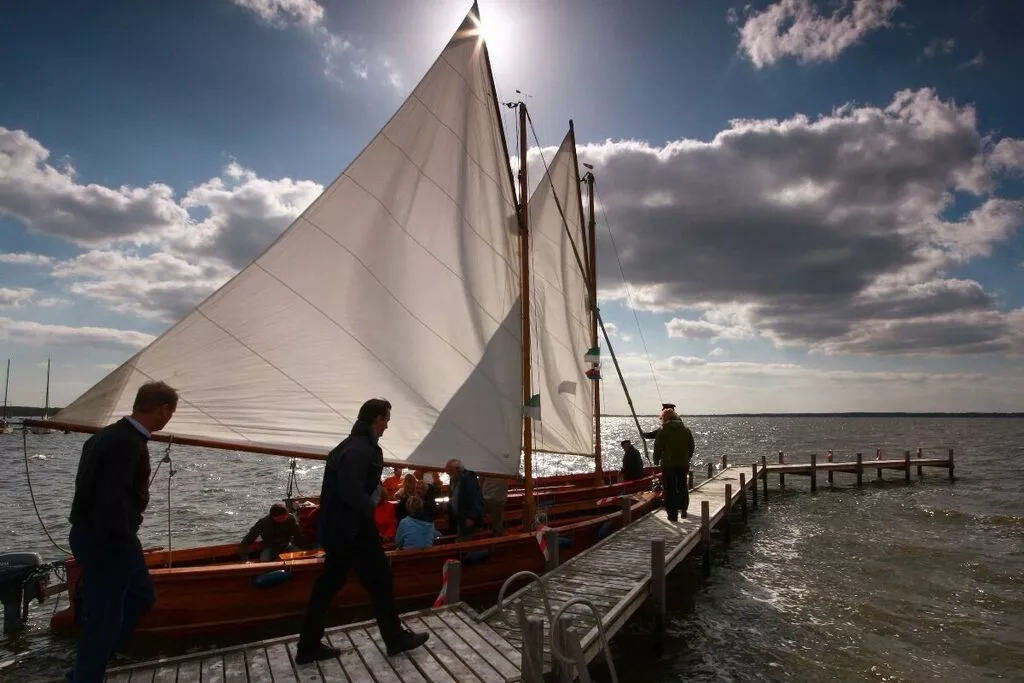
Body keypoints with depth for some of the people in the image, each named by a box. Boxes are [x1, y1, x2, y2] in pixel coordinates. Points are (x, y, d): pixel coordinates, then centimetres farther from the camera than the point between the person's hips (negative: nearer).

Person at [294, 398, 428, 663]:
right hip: (353, 529, -10)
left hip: (335, 527, 10)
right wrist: (371, 509, -13)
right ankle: (396, 639, 19)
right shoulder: (362, 449, -21)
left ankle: (308, 647, 25)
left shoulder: (348, 445, 11)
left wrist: (375, 489, 9)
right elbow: (351, 490, -29)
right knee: (379, 581, 5)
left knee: (327, 584, 16)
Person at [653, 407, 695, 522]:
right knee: (682, 487, 22)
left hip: (668, 464, -5)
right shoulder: (686, 429, 6)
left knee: (670, 489, 2)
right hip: (683, 463, 5)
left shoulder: (663, 431, -10)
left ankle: (673, 515, 1)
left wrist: (656, 460, 6)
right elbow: (691, 447, 12)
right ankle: (683, 509, 31)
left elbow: (658, 448, -8)